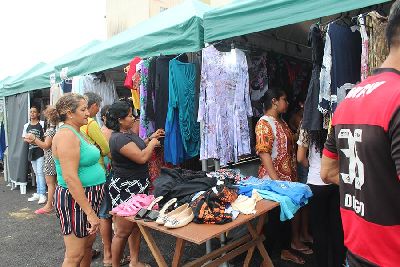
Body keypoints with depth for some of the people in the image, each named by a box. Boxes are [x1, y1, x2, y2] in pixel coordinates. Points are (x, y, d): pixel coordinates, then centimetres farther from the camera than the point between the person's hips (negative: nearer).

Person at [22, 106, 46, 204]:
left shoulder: (42, 124, -6)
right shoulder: (26, 126, 11)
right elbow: (24, 138, 13)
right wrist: (28, 140, -7)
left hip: (40, 150, -6)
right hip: (32, 151, 6)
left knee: (40, 172, -9)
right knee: (36, 173, 13)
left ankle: (42, 194, -4)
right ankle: (38, 193, 20)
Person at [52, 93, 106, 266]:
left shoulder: (77, 133, 11)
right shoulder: (66, 135, -19)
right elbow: (70, 178, -26)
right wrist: (89, 212, -25)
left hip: (89, 197, 10)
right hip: (75, 199, -10)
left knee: (88, 243, 21)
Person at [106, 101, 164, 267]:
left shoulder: (128, 133, 8)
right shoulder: (118, 138, -22)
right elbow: (142, 157, -27)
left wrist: (150, 138, 13)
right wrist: (152, 143, -9)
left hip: (138, 186, 10)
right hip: (124, 189, -10)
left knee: (136, 226, 18)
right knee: (123, 232, 3)